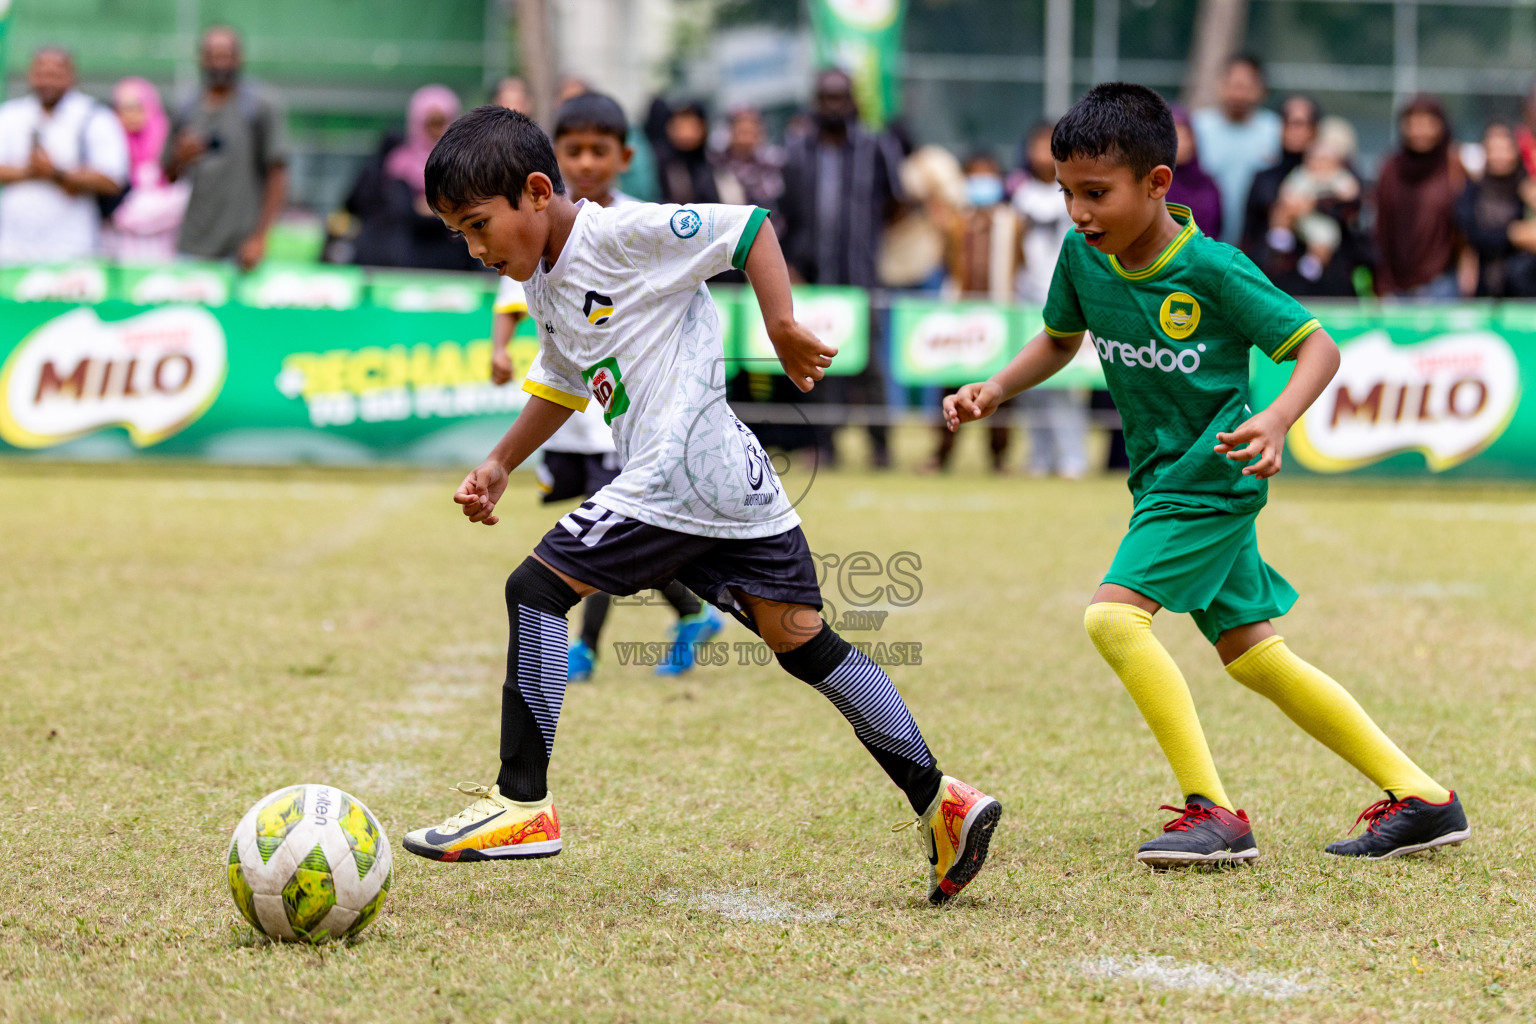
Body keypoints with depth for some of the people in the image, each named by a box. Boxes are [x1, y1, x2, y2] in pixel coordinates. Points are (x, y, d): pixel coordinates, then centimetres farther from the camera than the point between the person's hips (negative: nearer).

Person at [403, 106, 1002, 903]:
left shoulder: (620, 234, -8)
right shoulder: (544, 286, 20)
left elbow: (746, 227, -8)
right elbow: (561, 385, 36)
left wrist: (781, 325, -12)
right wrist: (500, 464, 30)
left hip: (681, 473, -10)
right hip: (736, 481, 10)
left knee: (537, 588, -7)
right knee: (800, 637, 6)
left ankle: (523, 804, -7)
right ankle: (938, 798, 1)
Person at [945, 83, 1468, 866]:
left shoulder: (1211, 269, -20)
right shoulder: (1083, 256, -2)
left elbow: (1318, 346, -14)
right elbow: (1061, 339, 18)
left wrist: (1275, 420, -31)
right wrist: (994, 390, 2)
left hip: (1211, 476, -8)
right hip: (1162, 479, 8)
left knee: (1114, 615, -23)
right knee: (1253, 657, 12)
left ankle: (1213, 812, -20)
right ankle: (1420, 799, 20)